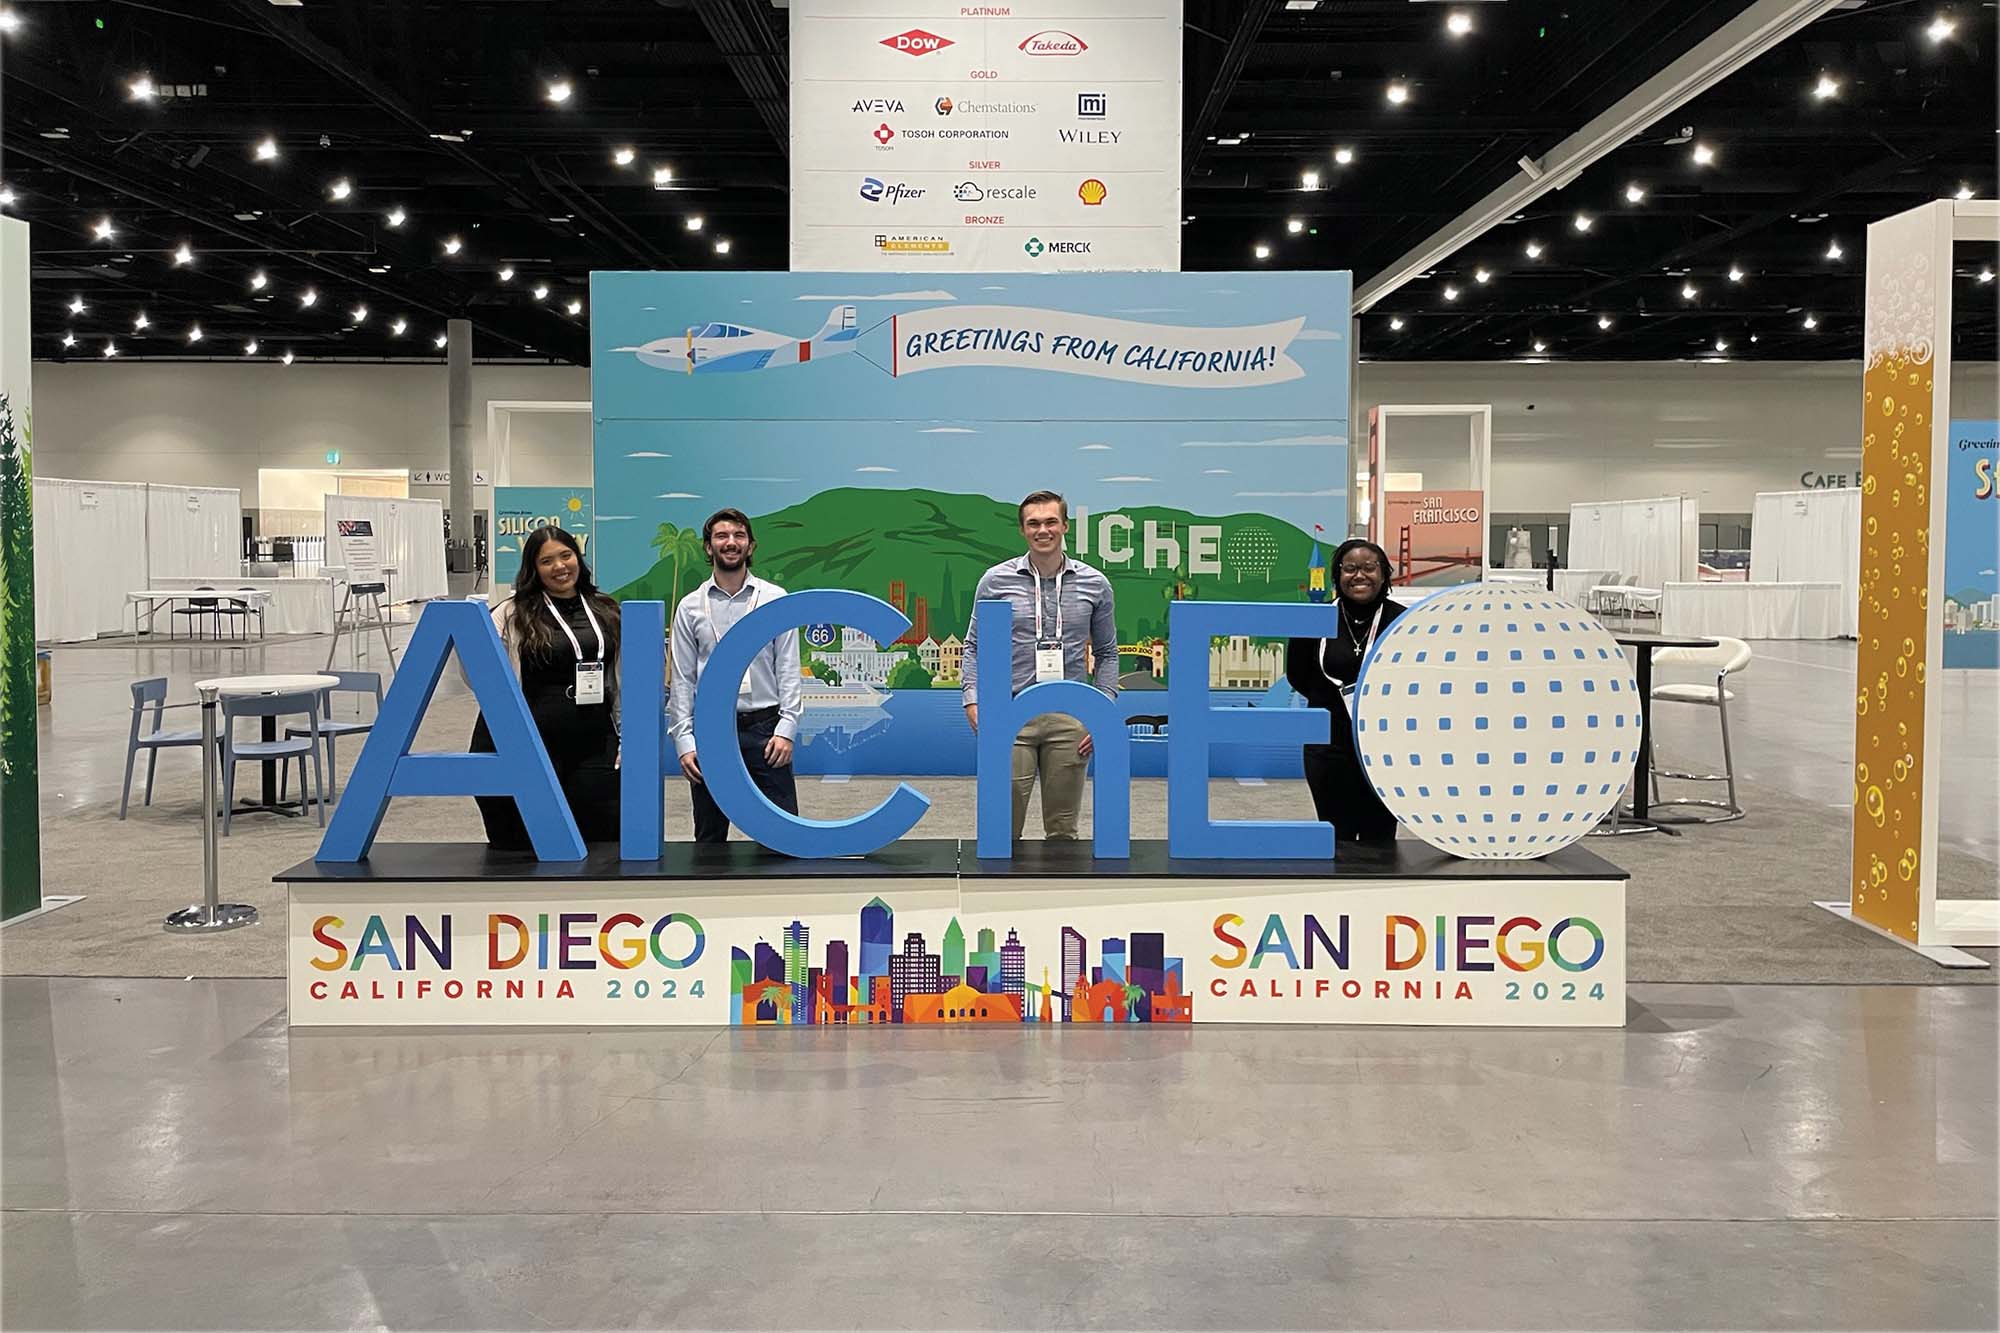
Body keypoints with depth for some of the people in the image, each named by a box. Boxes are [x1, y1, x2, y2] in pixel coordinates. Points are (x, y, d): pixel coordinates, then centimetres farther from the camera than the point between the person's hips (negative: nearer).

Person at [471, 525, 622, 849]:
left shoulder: (606, 611, 11)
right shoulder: (513, 615, -1)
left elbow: (623, 679, 16)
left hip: (596, 747, 3)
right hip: (537, 747, -3)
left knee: (604, 838, 5)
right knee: (529, 846, 6)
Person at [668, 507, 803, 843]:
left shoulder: (775, 599, 3)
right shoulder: (690, 607, 5)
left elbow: (788, 668, 0)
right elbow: (682, 679, 4)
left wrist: (786, 728, -9)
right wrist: (684, 740, -4)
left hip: (764, 728, -1)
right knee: (710, 839, 10)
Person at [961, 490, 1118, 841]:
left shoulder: (1094, 585, 6)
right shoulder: (996, 581, 2)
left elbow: (1106, 653, 11)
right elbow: (975, 647, 5)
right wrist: (974, 702, -9)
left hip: (1069, 717, 1)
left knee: (1062, 831, 8)